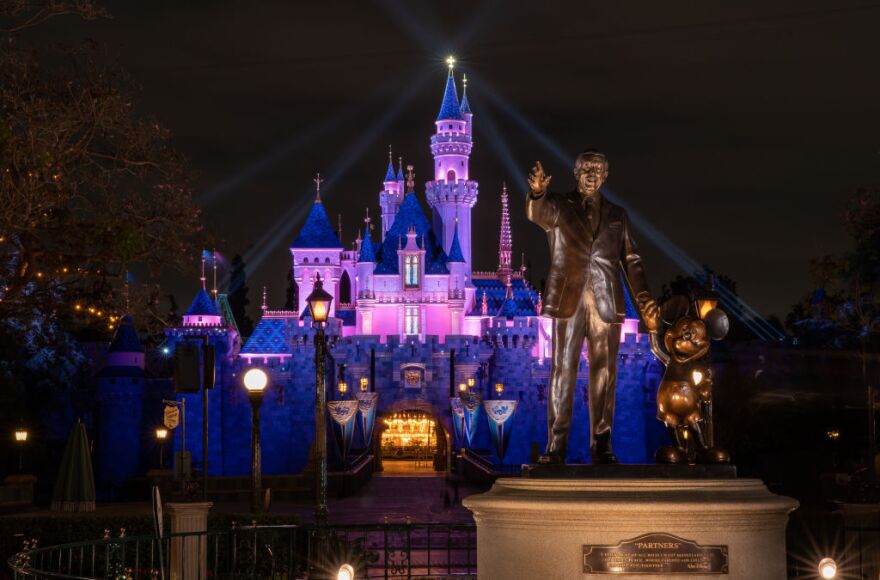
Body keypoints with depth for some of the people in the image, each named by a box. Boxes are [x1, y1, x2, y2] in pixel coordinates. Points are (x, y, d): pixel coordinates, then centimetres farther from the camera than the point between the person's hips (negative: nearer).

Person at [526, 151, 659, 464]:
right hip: (568, 299, -2)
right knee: (563, 370, -5)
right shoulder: (559, 207, 9)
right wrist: (537, 192, -39)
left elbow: (631, 261, 13)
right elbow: (536, 213, -14)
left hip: (606, 303, 2)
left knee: (604, 372, 1)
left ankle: (601, 445, 4)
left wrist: (645, 301, -1)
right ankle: (556, 444, -6)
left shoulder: (617, 215, 18)